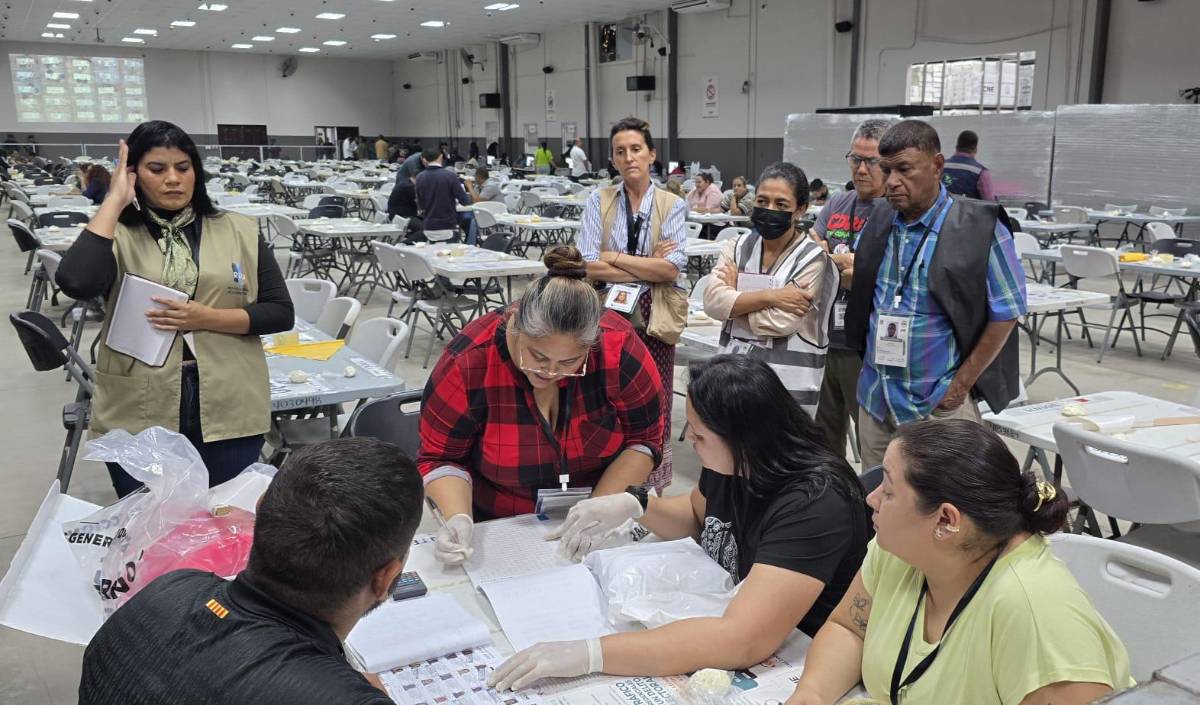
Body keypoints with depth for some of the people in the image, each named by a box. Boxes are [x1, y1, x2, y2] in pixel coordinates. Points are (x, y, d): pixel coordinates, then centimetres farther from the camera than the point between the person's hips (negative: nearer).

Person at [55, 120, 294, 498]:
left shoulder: (239, 231, 4)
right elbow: (75, 282, -19)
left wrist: (206, 319, -12)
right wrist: (115, 200, -10)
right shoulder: (118, 236, 2)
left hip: (228, 412, 1)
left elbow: (280, 312, 2)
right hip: (139, 416, 0)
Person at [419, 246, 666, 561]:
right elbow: (440, 457, -9)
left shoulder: (619, 347, -20)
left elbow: (643, 438, -8)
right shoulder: (468, 362, -22)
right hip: (496, 530, -1)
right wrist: (459, 518, -26)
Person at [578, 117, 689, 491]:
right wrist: (649, 268, -11)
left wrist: (614, 257, -10)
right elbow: (589, 266, -8)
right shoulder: (599, 201, 3)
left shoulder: (673, 206, 3)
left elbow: (672, 267, -11)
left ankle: (653, 488, 19)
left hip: (653, 320, 0)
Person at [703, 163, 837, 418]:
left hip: (788, 383, -4)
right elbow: (712, 301, -11)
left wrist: (735, 295, -7)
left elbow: (780, 322, -18)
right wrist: (769, 296, -19)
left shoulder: (813, 259, -10)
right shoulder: (736, 247, 4)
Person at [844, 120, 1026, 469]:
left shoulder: (980, 228, -10)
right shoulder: (876, 227, 6)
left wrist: (962, 384, -9)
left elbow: (1006, 313, -8)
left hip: (940, 405, -5)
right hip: (875, 400, 5)